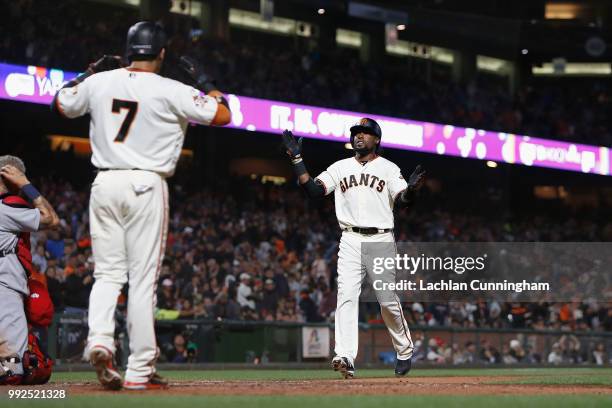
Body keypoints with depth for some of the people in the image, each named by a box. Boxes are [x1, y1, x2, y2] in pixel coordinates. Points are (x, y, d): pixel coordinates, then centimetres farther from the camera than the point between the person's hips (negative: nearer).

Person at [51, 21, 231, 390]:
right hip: (146, 186, -4)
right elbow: (222, 115, -6)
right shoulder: (171, 91, -8)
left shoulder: (99, 82, 4)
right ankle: (140, 370, 2)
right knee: (143, 279, 1)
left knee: (108, 273, 12)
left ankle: (99, 339, -14)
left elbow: (60, 104, 21)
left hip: (104, 184, 4)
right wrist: (203, 80, 8)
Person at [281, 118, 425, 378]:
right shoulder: (340, 167, 12)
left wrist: (412, 188, -29)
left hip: (381, 240, -2)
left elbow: (402, 201, -7)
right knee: (346, 296, -13)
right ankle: (345, 358, -22)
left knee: (388, 300, 1)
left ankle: (404, 351, 22)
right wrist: (296, 159, -3)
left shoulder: (388, 168, 5)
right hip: (350, 241, 2)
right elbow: (313, 190, 2)